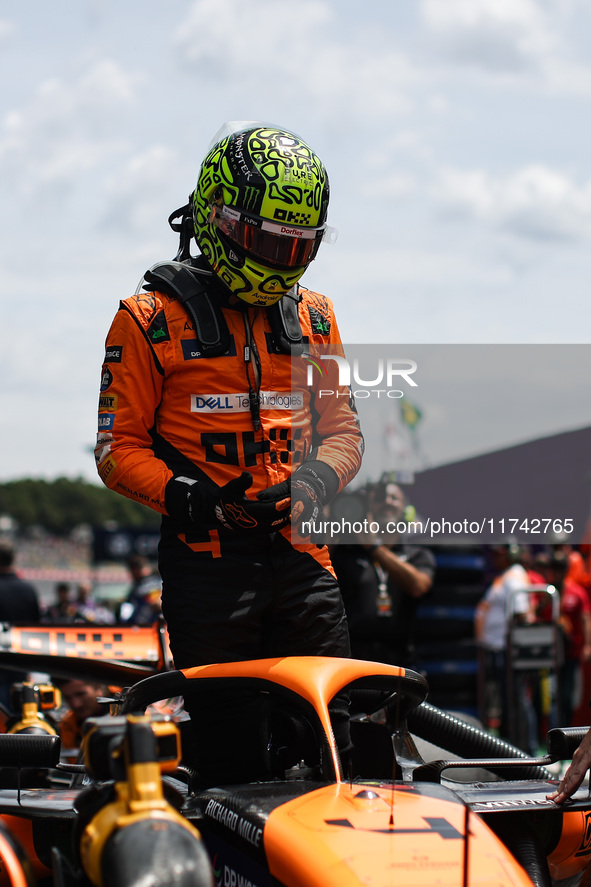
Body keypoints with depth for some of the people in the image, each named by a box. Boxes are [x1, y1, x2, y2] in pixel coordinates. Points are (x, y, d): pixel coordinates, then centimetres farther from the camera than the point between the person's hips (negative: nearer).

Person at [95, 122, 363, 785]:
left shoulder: (313, 317, 15)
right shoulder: (151, 319, 0)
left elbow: (341, 428, 18)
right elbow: (119, 448, 0)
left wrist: (313, 483, -4)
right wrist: (183, 495, -18)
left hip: (300, 550, 4)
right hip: (206, 557, -4)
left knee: (331, 736, 1)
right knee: (231, 750, -3)